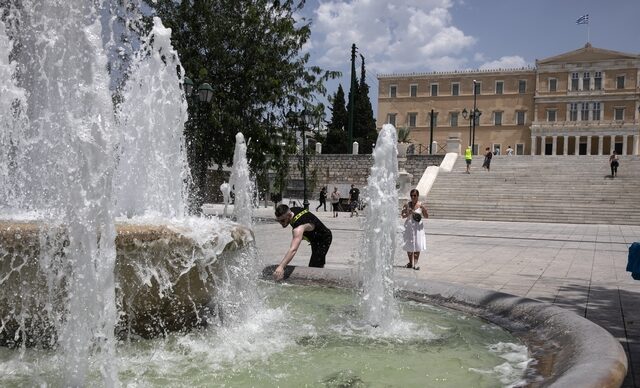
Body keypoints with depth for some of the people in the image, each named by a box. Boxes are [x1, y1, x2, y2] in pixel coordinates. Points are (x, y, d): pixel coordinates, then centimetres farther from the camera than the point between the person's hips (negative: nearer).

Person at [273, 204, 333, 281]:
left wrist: (281, 267, -68)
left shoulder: (299, 227, -44)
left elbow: (293, 249, -58)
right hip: (315, 239, 10)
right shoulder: (292, 210, -17)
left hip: (323, 239, -10)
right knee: (319, 266, 26)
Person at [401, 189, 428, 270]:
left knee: (417, 245, -4)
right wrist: (408, 214, -16)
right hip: (409, 226, 3)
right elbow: (403, 216, 2)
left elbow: (426, 216, -5)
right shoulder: (408, 204, -1)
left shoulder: (421, 205, -6)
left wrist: (424, 210, -22)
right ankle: (410, 262, 23)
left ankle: (415, 263, 3)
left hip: (417, 226, -2)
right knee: (409, 245, 9)